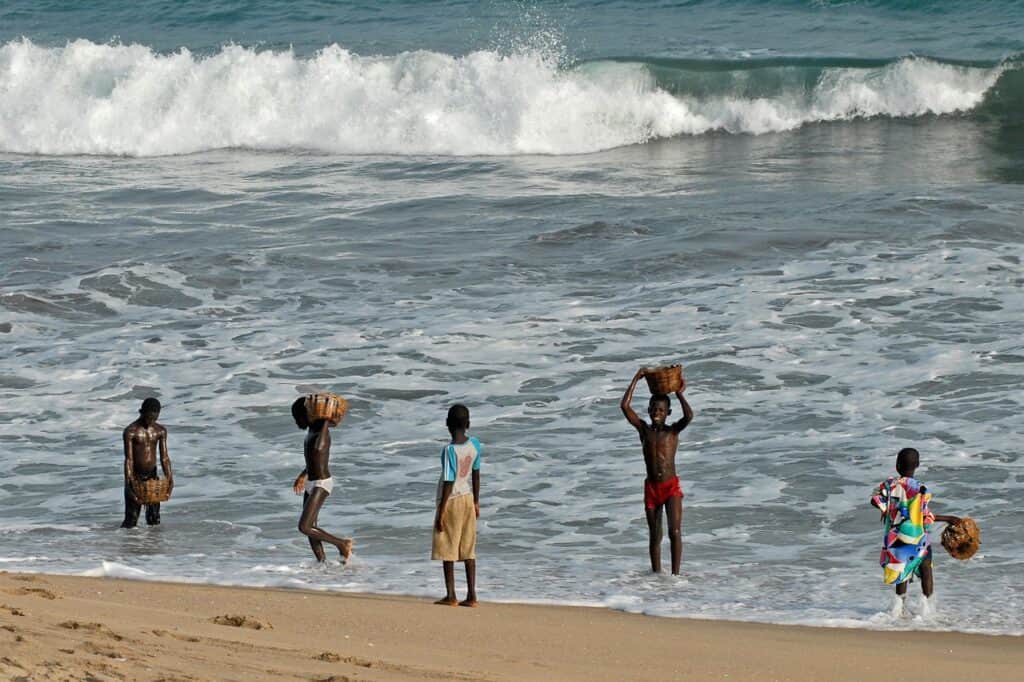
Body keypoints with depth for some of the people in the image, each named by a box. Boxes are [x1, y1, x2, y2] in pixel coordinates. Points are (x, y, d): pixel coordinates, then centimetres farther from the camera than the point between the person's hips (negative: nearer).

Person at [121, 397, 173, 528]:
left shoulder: (160, 431, 2)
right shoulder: (131, 431, -13)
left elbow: (164, 457, 0)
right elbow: (129, 459, -17)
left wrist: (169, 479, -12)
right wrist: (128, 483, -25)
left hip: (152, 476, 4)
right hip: (136, 477, -4)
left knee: (154, 519, 7)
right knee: (131, 520, -5)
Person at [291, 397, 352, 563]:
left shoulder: (322, 431, -16)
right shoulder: (311, 431, 11)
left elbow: (318, 449, -38)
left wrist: (326, 424, -31)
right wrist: (303, 475, 34)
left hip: (321, 484, -9)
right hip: (311, 484, 9)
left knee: (304, 527, -14)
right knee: (310, 528, 8)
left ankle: (342, 544, -1)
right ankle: (322, 562, 12)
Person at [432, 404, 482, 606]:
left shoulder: (449, 450, -19)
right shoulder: (475, 445, -1)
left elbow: (449, 482, -18)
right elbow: (476, 475, 8)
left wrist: (441, 511, -13)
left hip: (451, 500, -6)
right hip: (467, 499, 6)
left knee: (447, 550, 3)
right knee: (468, 550, 8)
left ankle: (450, 595, 4)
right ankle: (471, 595, 6)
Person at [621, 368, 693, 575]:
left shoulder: (673, 431, 0)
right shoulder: (644, 429, 6)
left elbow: (689, 416, -20)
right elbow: (625, 406, -4)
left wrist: (679, 394, -10)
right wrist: (636, 379, -3)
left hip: (671, 487, -3)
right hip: (651, 488, 3)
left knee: (674, 531, -14)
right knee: (655, 536, 9)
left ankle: (675, 574, -15)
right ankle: (656, 574, 17)